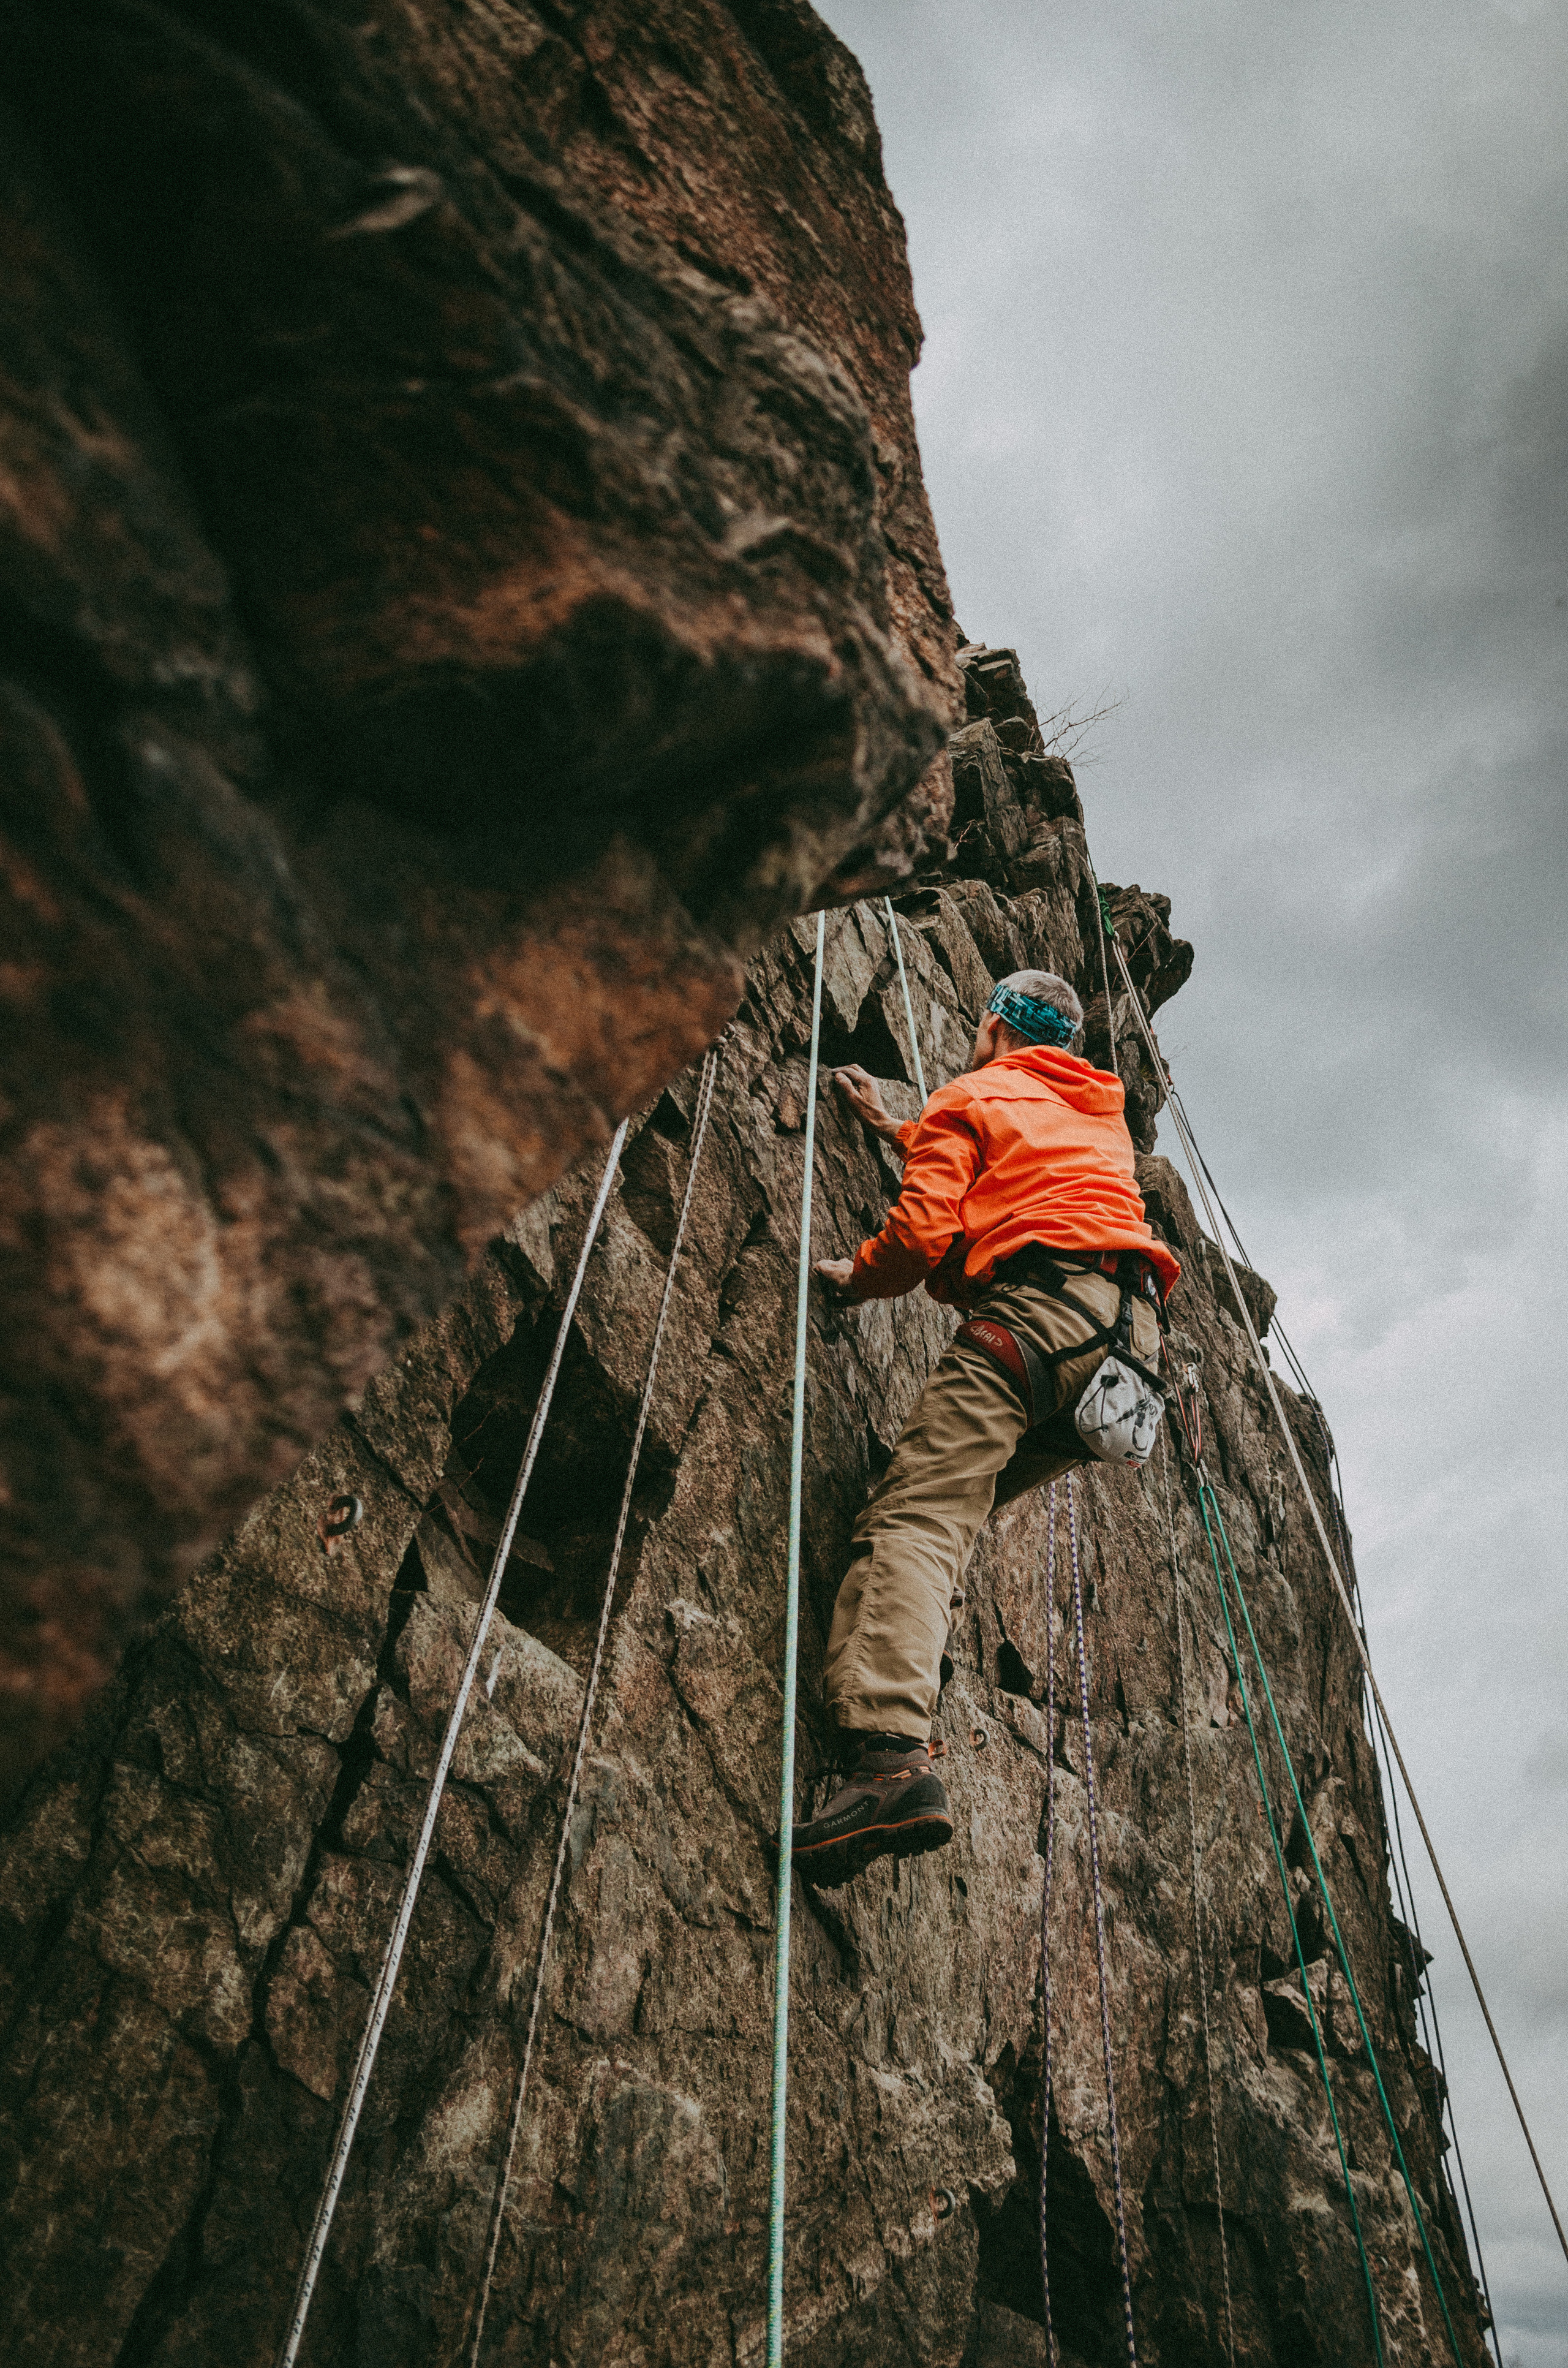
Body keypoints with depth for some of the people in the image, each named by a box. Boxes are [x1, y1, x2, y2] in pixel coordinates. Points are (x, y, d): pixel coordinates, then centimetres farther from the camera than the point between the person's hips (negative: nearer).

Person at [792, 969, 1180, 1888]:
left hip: (1040, 1304, -7)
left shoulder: (969, 1097, 16)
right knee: (959, 1502, 16)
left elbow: (924, 1232, 1)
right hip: (1137, 1330, 8)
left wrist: (856, 1273, 21)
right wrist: (898, 1129, 63)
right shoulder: (1102, 1116, 37)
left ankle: (892, 1755, -38)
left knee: (918, 1512, -19)